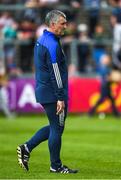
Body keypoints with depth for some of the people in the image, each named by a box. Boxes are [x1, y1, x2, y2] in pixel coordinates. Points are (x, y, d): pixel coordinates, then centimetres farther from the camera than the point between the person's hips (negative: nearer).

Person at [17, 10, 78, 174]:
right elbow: (55, 74, -21)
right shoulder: (52, 45, -18)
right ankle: (56, 166, 8)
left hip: (43, 91, 10)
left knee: (54, 127, 18)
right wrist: (60, 98, -19)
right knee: (57, 128, 0)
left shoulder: (41, 40, 13)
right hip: (53, 94, -10)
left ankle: (26, 148, 14)